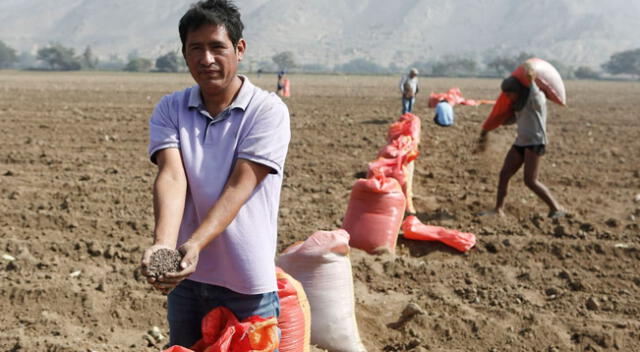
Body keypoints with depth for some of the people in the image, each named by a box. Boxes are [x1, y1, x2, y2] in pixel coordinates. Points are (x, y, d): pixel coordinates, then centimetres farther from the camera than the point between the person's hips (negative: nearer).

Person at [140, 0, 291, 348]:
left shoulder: (268, 111, -11)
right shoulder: (169, 110, 0)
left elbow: (239, 188, -19)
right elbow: (171, 178, -16)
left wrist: (194, 245, -32)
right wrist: (163, 244, -33)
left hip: (247, 284, -3)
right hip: (187, 279, 4)